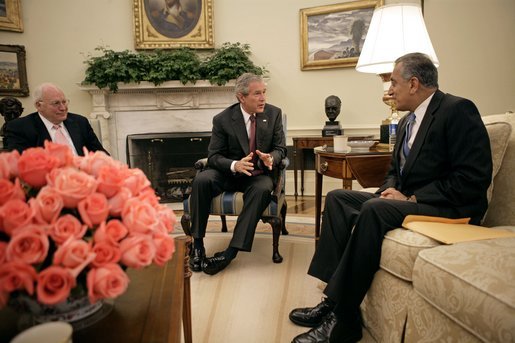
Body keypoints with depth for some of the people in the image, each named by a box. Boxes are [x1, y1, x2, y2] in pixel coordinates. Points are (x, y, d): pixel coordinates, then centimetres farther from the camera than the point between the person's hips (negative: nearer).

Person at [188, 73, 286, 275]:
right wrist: (235, 165, -29)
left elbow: (280, 148, 3)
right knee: (201, 180, -30)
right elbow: (213, 156, -7)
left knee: (263, 189, -35)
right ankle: (197, 243, -20)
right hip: (229, 173, 0)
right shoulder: (223, 119, -7)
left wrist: (271, 158, -23)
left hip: (259, 174, 0)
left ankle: (232, 251, -32)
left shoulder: (274, 114, -1)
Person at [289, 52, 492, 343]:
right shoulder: (408, 121, 16)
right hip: (406, 199, 9)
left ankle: (343, 319, -24)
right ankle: (333, 299, -9)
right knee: (337, 198, -3)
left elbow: (475, 178, -19)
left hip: (449, 209, -9)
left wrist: (411, 198, -19)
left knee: (375, 209, -34)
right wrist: (391, 190, -1)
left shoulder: (458, 110, -11)